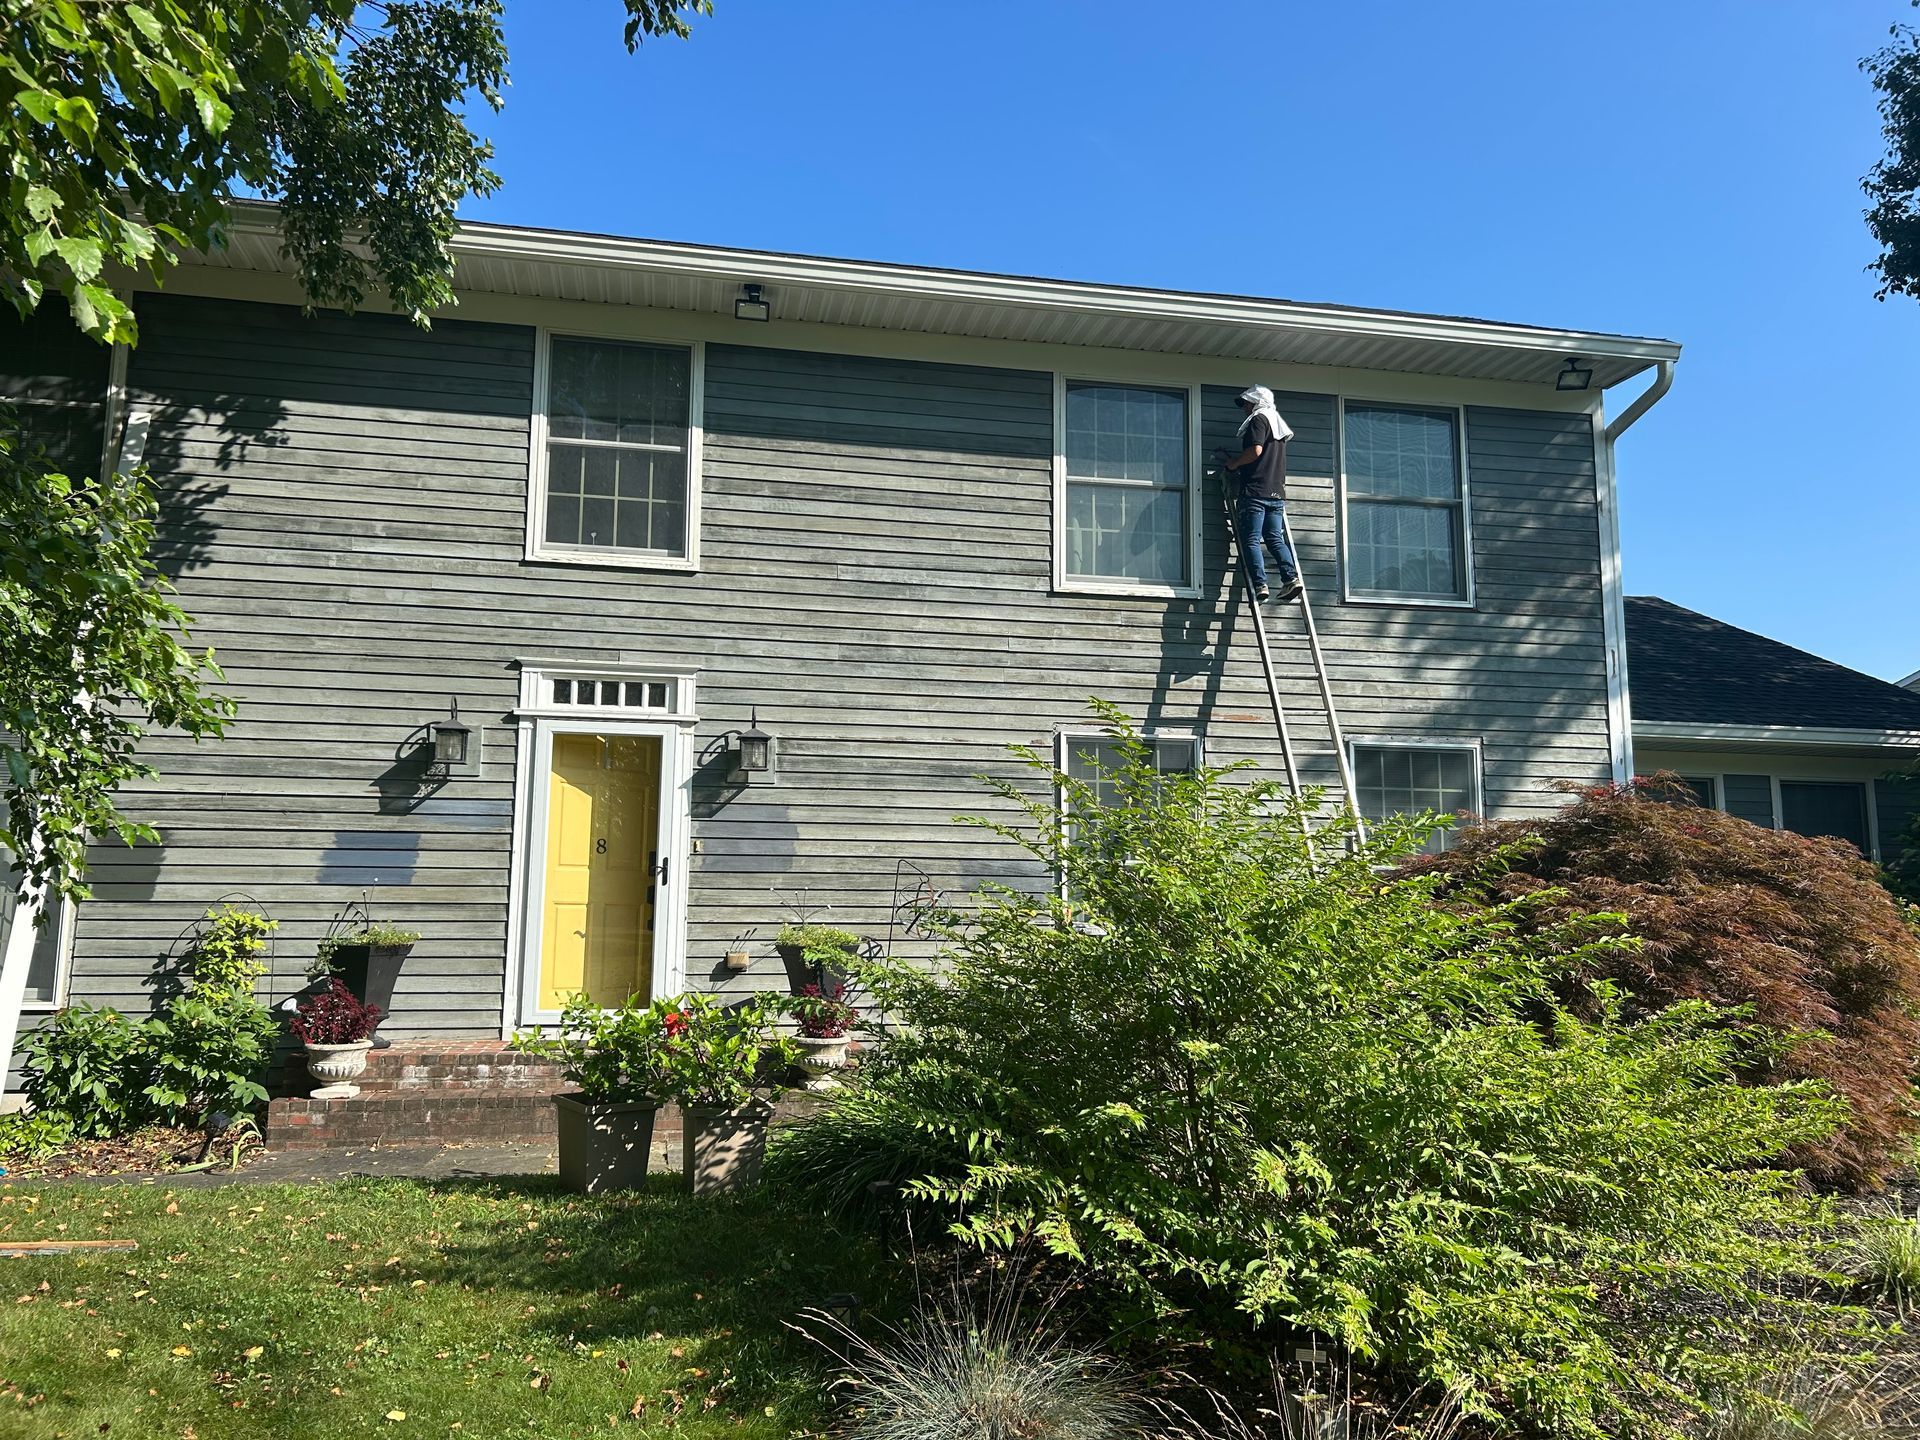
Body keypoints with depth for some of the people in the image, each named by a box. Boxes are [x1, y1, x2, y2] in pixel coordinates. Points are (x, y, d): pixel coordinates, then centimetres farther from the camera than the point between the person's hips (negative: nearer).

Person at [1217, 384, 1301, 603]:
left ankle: (1260, 585, -17)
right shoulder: (1278, 424, 24)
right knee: (1275, 539, 6)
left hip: (1256, 491, -8)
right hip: (1277, 492, 8)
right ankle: (1291, 577, -10)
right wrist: (1235, 461, 28)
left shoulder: (1258, 419, -3)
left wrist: (1234, 463, -1)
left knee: (1251, 540, -8)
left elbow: (1256, 451, -17)